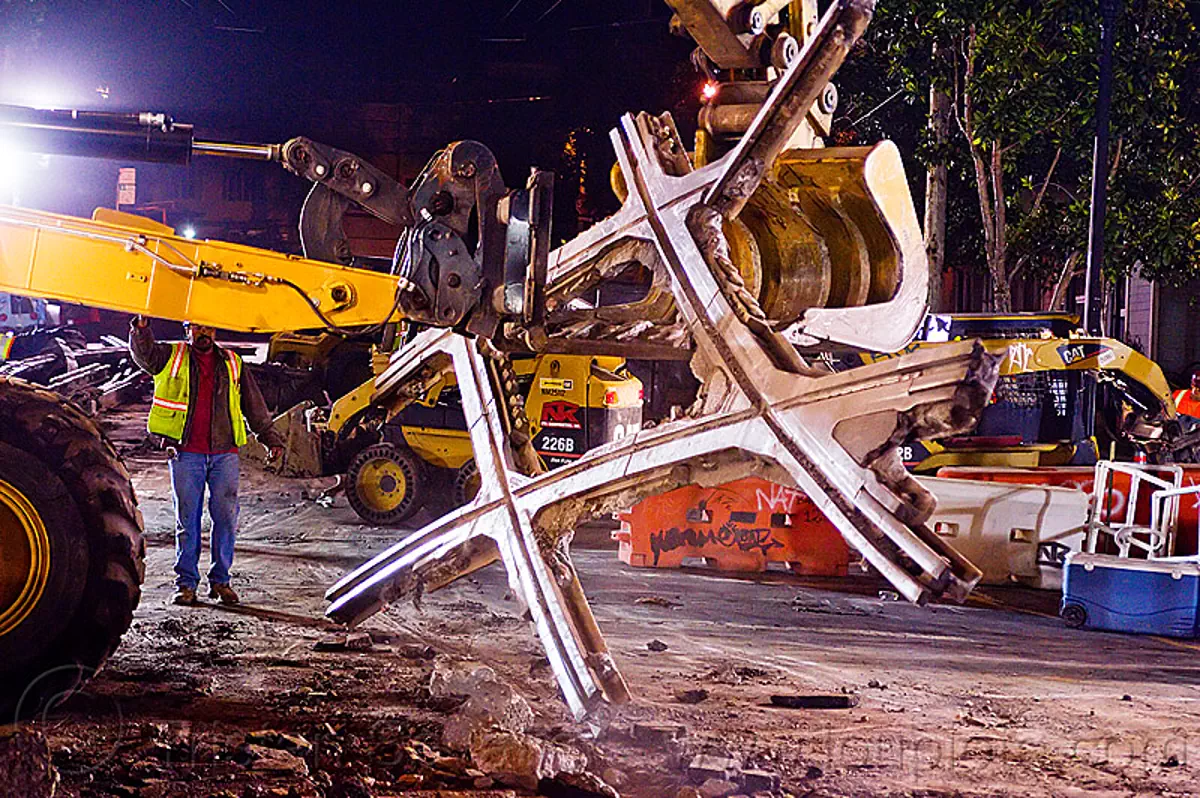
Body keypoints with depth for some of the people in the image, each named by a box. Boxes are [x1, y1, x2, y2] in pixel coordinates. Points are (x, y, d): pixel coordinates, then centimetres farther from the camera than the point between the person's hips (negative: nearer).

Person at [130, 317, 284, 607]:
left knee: (226, 517, 0)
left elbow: (253, 404, 19)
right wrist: (141, 329, -27)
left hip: (224, 452, 2)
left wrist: (269, 437, 19)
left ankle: (220, 580, 11)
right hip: (186, 454, -2)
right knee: (187, 519, 0)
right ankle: (186, 583, 6)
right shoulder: (171, 357, 9)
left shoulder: (232, 364, 15)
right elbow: (143, 353, -8)